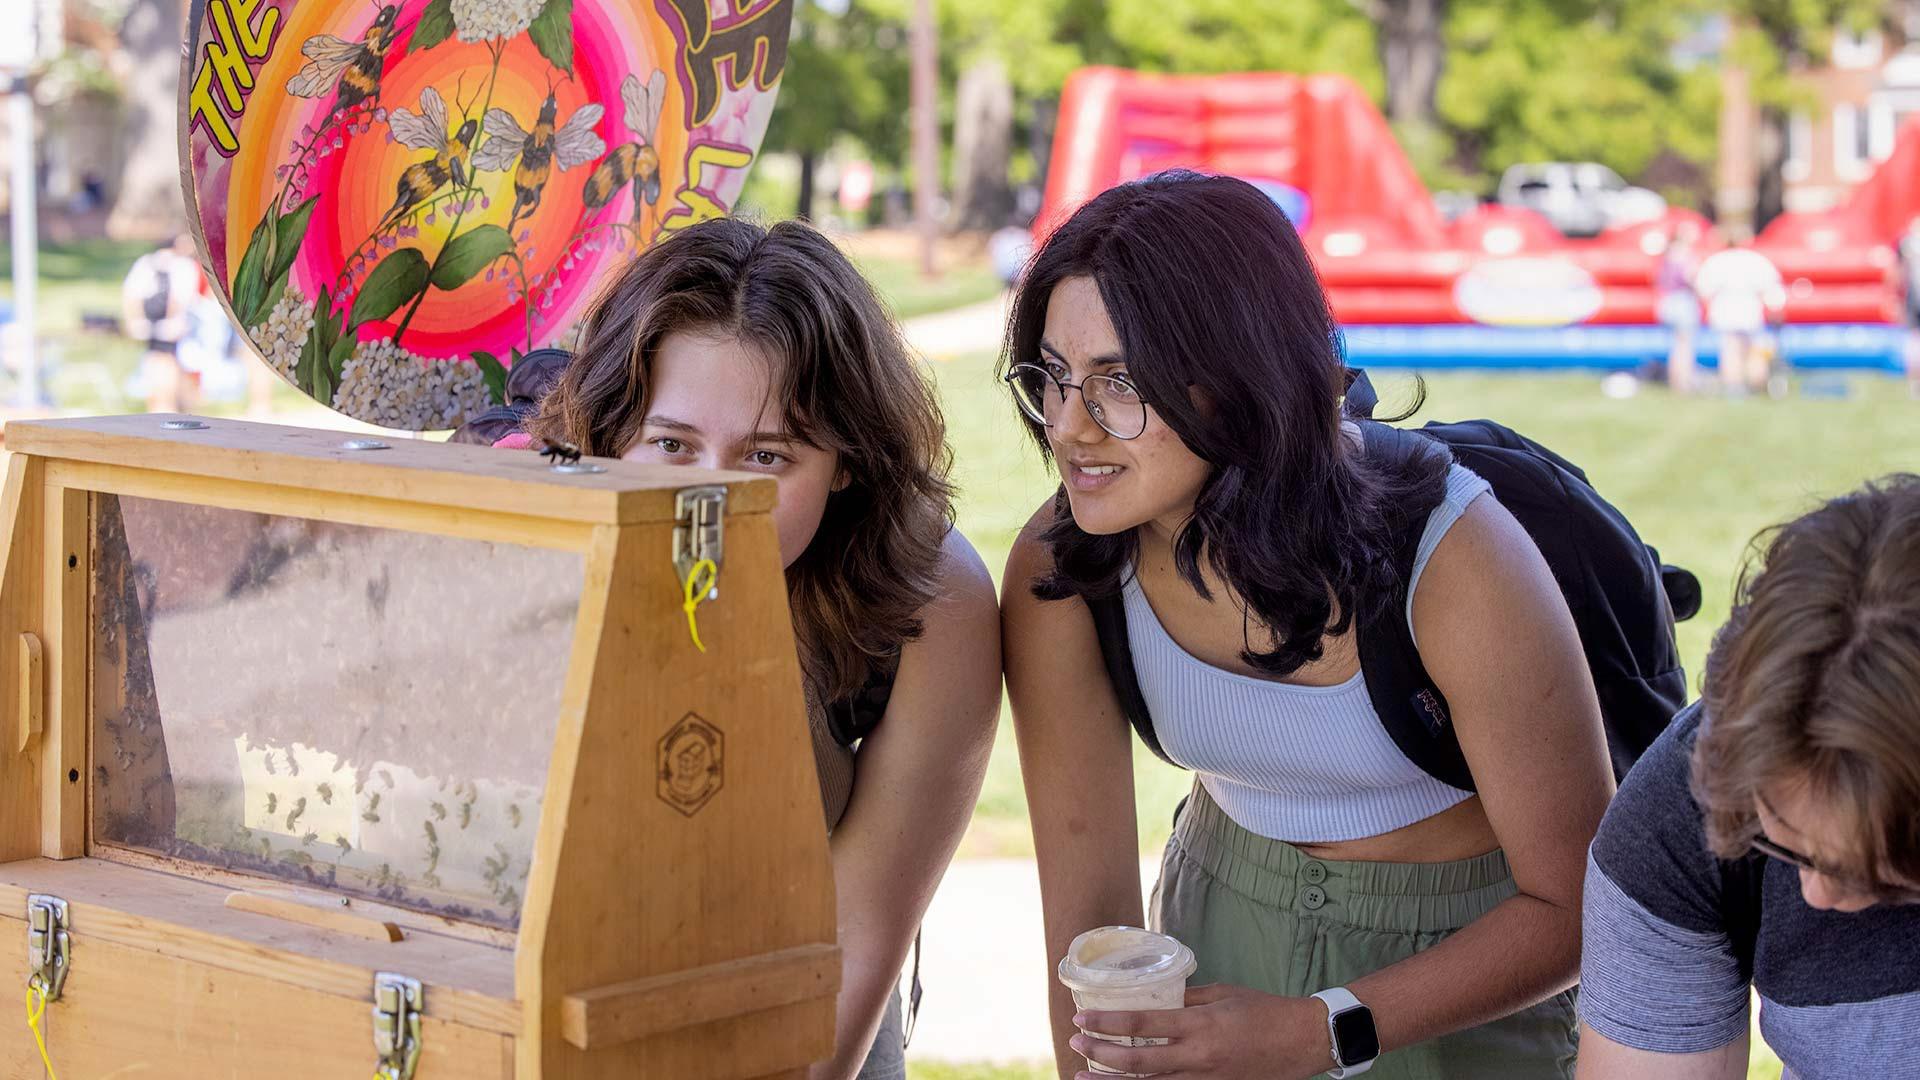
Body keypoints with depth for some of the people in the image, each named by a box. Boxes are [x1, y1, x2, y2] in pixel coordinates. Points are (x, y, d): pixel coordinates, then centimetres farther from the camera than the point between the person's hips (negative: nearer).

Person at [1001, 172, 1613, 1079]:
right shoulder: (1057, 577, -20)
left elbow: (1576, 903, -23)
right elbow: (1087, 910, -14)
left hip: (1472, 959, -2)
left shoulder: (1456, 563, -30)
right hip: (1226, 928, 3)